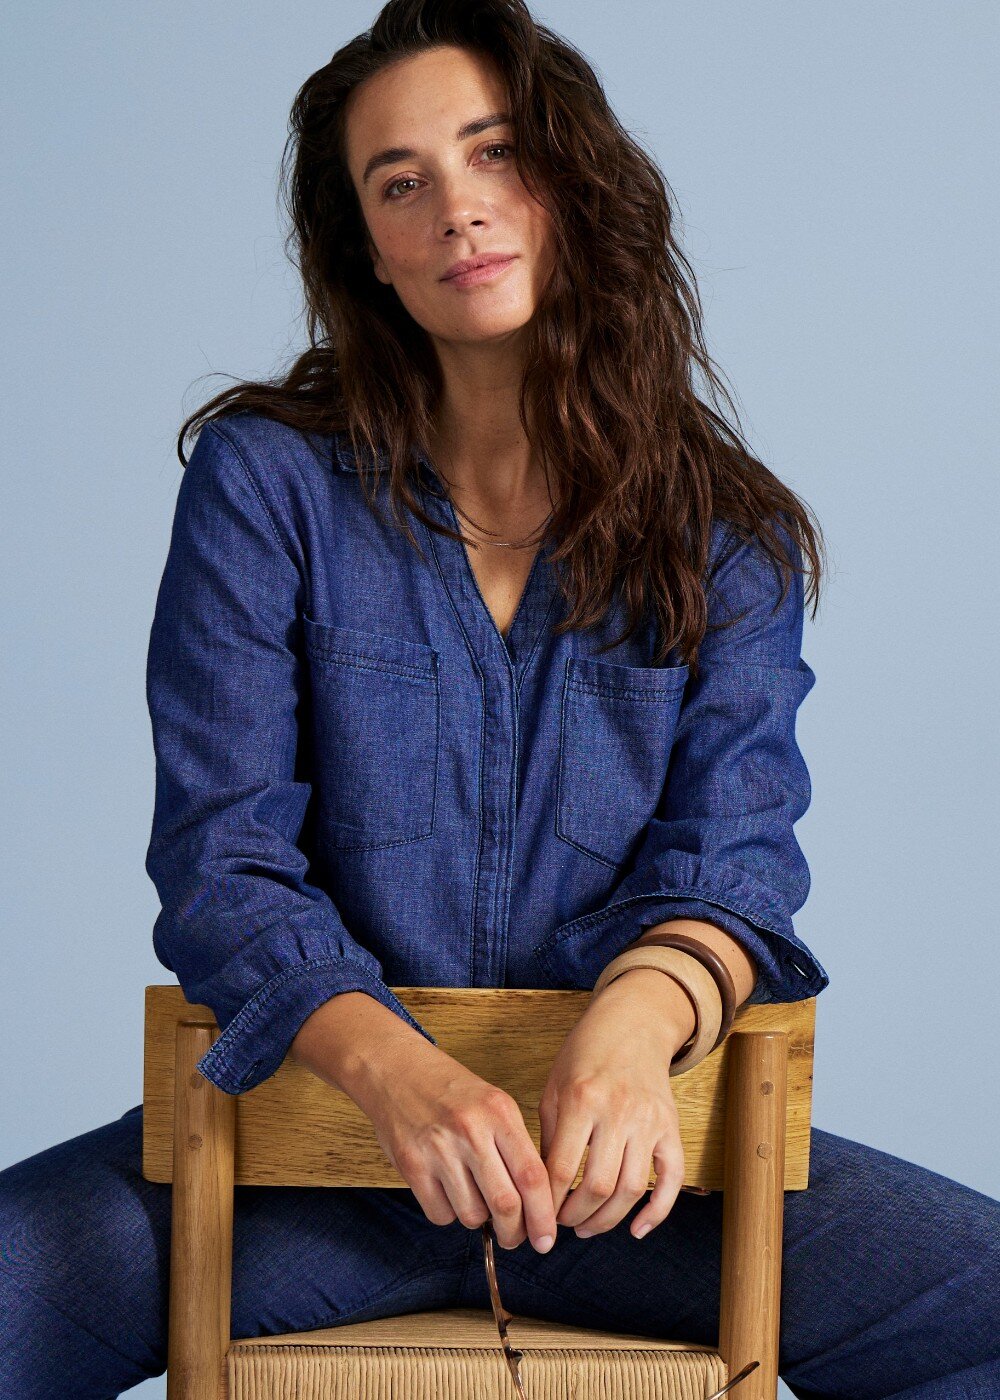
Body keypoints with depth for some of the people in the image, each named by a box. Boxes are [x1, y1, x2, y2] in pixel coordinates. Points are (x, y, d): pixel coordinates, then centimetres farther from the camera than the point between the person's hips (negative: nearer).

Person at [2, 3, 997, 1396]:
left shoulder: (732, 536, 5)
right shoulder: (268, 480, -1)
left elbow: (730, 853, -3)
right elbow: (222, 863, -7)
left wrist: (636, 1022, -27)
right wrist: (398, 1070, -27)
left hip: (613, 1166, 2)